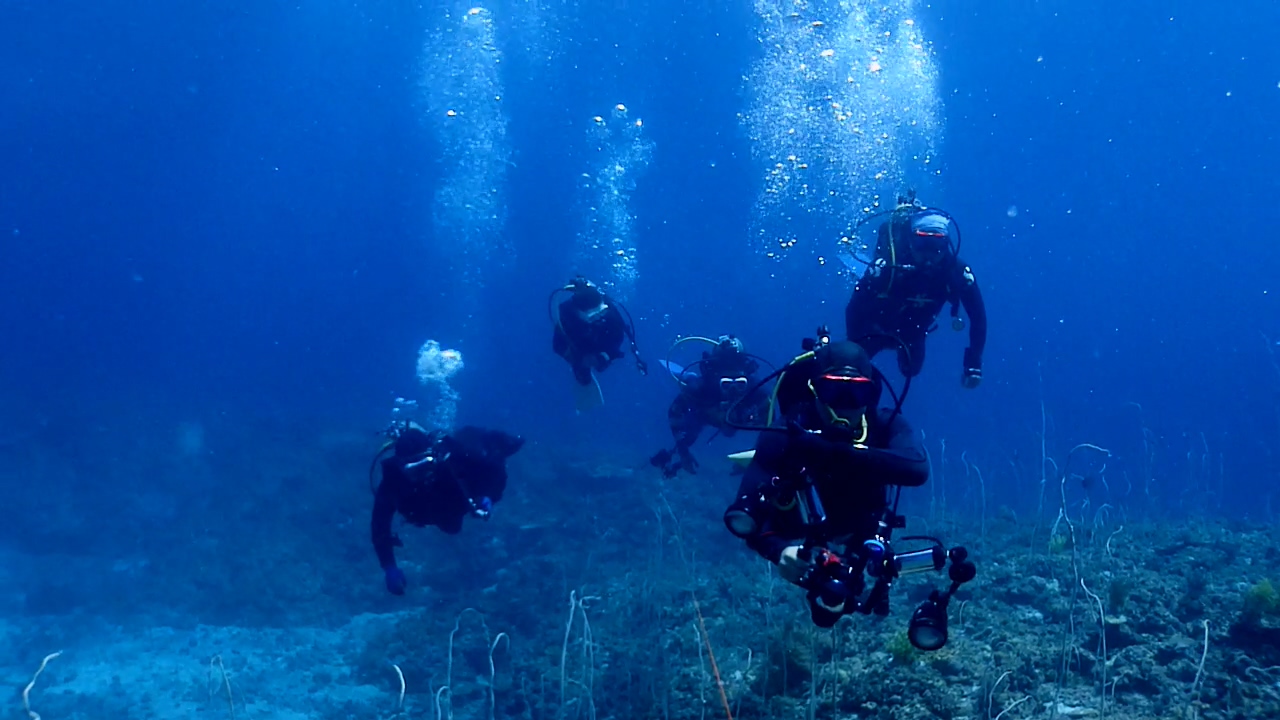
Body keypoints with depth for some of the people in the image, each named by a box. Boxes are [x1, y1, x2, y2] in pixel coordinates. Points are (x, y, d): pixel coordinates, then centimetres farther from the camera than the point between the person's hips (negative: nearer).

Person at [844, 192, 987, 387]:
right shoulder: (887, 266, -42)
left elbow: (978, 316, -23)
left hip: (913, 329, 3)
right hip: (878, 325, -3)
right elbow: (854, 309, -35)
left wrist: (973, 363, -28)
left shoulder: (956, 271, -34)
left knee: (910, 370, 19)